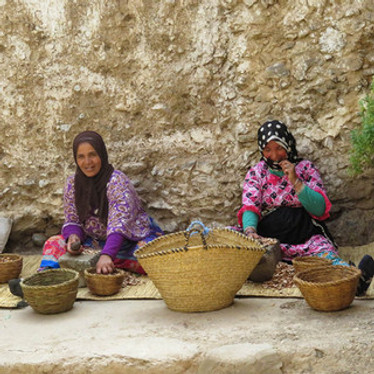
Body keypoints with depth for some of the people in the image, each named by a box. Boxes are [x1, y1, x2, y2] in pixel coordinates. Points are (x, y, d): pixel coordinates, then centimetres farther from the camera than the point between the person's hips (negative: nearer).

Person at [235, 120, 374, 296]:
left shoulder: (305, 168, 13)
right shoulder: (256, 173, 15)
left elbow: (320, 209, 3)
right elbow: (249, 207, 1)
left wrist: (295, 181, -8)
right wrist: (250, 230, -23)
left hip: (306, 237, -1)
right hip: (267, 238, 1)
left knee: (325, 254, -37)